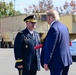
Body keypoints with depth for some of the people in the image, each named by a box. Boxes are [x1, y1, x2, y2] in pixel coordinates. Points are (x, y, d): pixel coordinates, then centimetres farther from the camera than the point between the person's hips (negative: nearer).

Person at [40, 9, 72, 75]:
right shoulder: (64, 27, 11)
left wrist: (46, 62, -14)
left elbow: (50, 47, -19)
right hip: (66, 60, 9)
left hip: (57, 62, -9)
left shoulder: (54, 28, -17)